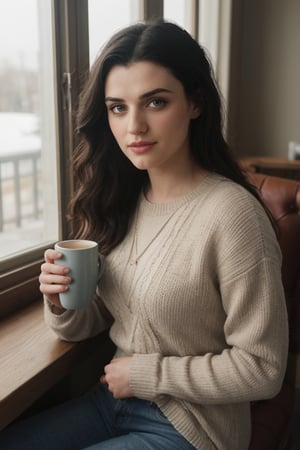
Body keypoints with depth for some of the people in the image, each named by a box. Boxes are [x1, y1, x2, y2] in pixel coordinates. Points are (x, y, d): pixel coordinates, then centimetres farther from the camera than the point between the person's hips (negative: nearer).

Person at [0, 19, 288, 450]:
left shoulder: (231, 213, -24)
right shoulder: (121, 199, -3)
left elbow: (262, 368, -19)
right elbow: (88, 326, 4)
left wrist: (146, 373, -15)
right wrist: (61, 302, -17)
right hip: (113, 399, 6)